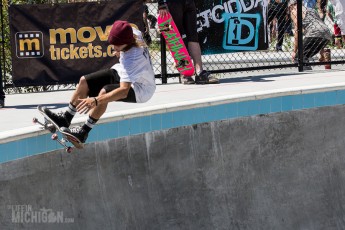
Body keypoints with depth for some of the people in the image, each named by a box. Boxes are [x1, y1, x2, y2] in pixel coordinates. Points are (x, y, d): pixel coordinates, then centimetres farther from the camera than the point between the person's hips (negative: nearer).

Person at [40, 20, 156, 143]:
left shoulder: (131, 60, -39)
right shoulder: (133, 32, -17)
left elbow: (124, 91, -49)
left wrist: (96, 101, -56)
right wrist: (120, 51, 7)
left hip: (141, 89, -10)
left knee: (104, 92, -37)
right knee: (84, 81, 1)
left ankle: (83, 132, -27)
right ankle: (66, 118, 12)